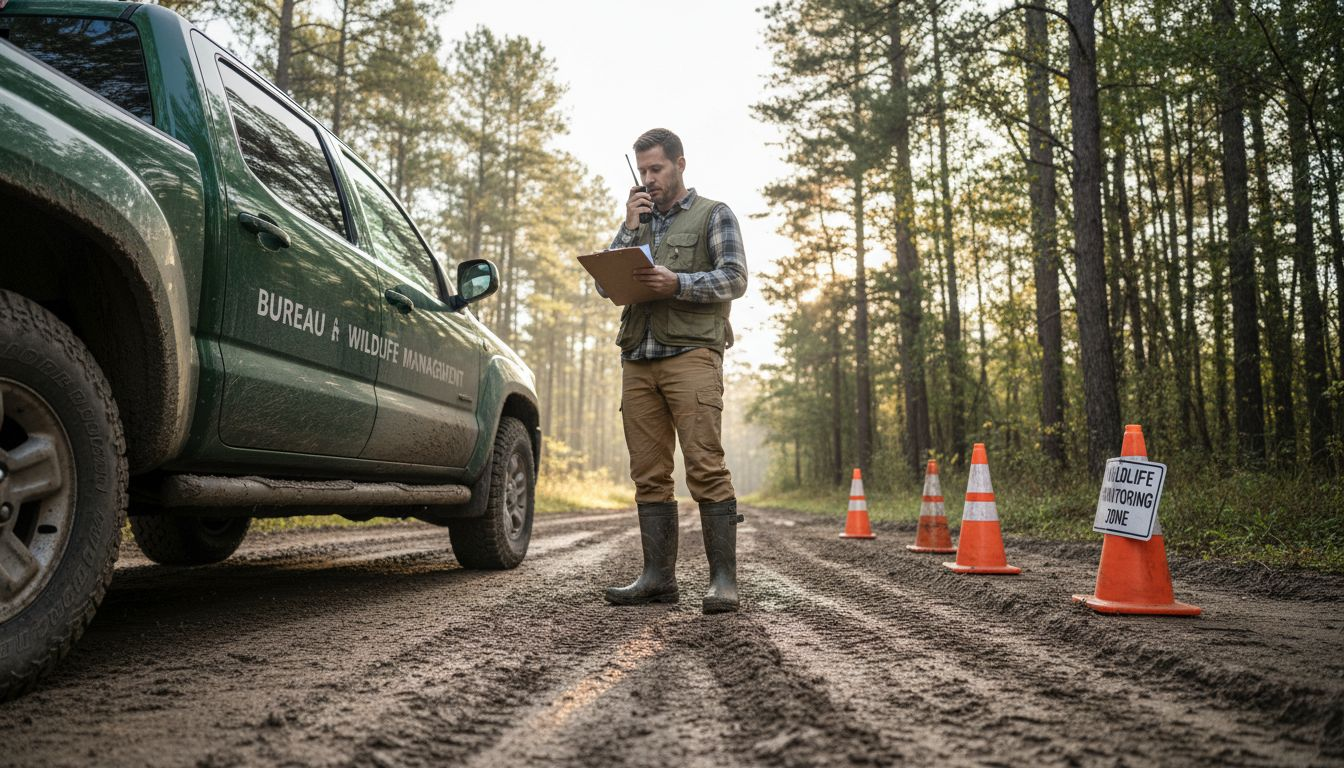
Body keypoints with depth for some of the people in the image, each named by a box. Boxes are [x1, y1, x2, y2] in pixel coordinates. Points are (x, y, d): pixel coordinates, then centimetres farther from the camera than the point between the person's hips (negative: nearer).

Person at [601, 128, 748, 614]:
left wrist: (678, 283, -16)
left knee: (706, 469, -12)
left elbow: (734, 279, -2)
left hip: (691, 352, -5)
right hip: (637, 360, 5)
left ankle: (723, 579, -9)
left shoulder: (713, 215, 12)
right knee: (649, 475, 3)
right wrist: (630, 229, 4)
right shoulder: (637, 222, 25)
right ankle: (659, 577, 8)